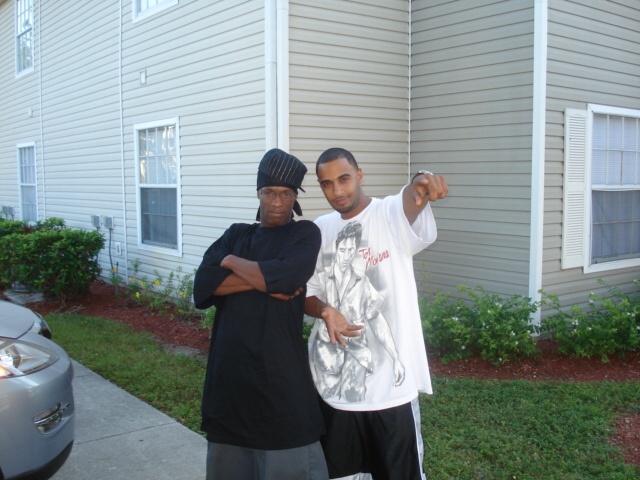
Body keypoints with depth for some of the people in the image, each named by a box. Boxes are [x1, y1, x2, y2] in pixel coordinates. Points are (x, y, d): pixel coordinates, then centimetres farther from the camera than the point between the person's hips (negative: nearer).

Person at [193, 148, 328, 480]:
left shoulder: (305, 234, 0)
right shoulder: (236, 234, 12)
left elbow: (281, 277, -18)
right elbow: (203, 285, -2)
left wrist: (232, 262, -2)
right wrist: (263, 281, -12)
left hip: (280, 371, -4)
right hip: (229, 369, 5)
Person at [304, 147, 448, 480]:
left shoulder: (392, 215, -8)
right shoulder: (318, 231, 7)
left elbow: (411, 202, -32)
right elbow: (304, 293, 11)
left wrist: (420, 182, -56)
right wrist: (325, 310, -12)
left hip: (389, 385, -4)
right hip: (332, 383, 5)